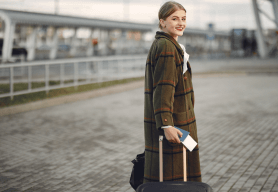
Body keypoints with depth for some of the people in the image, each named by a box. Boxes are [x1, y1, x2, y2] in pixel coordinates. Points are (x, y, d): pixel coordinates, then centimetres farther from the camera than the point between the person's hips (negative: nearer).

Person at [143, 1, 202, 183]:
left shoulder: (171, 45, 17)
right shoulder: (165, 47, -16)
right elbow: (162, 88, -23)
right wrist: (166, 125, -27)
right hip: (172, 121, -10)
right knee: (170, 174, -4)